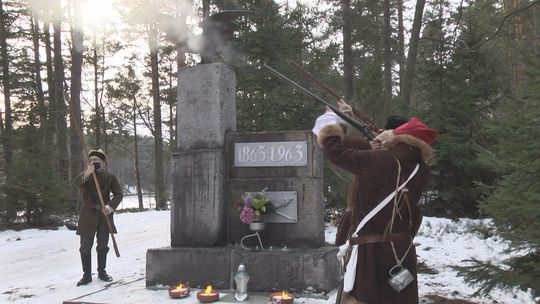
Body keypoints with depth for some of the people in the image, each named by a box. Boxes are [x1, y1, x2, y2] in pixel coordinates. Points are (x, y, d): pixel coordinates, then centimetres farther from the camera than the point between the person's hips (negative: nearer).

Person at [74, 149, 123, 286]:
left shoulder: (110, 177, 2)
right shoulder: (86, 174, 1)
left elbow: (118, 194, -1)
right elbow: (77, 183, -22)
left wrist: (110, 207, -18)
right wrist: (87, 173, -41)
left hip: (104, 213, 1)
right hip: (89, 214, -1)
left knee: (103, 245, 10)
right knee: (85, 246, 0)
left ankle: (102, 272, 25)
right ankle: (87, 275, 10)